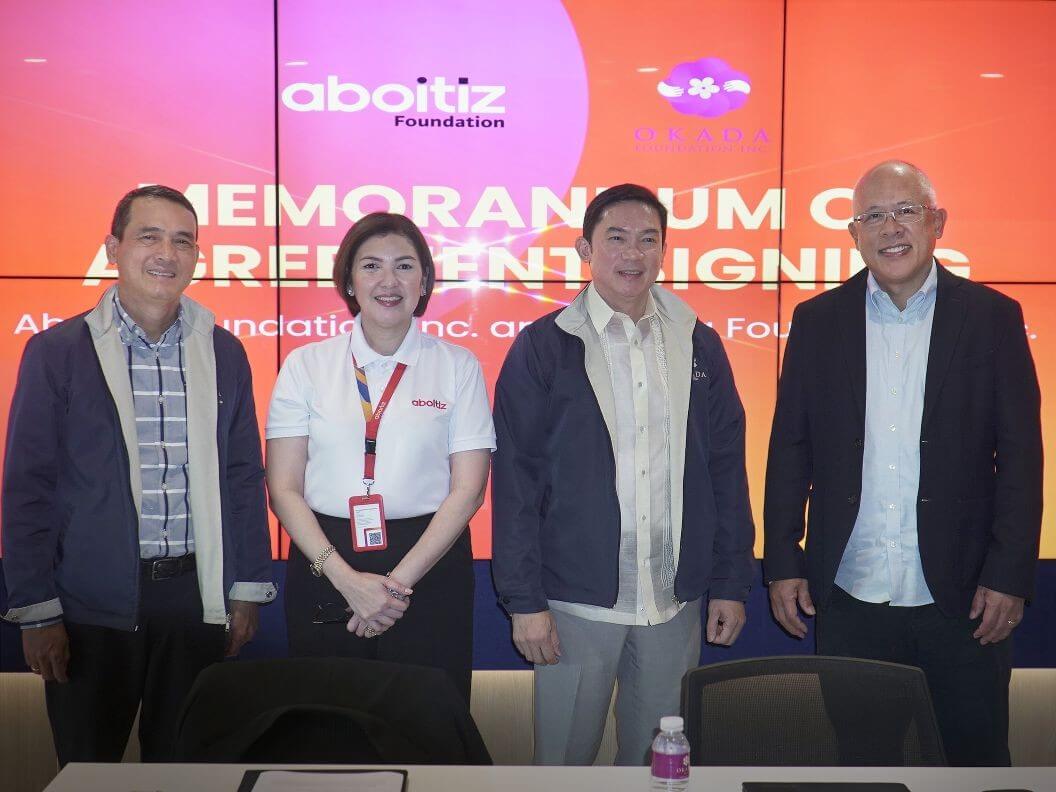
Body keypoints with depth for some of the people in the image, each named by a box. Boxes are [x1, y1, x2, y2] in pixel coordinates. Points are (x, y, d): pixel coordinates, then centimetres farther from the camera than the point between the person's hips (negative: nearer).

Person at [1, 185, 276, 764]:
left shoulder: (223, 353, 5)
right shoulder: (57, 352, -2)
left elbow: (243, 477, 8)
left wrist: (247, 588, 5)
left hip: (195, 596, 2)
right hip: (92, 605, -2)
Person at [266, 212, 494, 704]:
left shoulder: (458, 367, 2)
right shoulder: (306, 364, 4)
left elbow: (467, 488, -2)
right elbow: (284, 488, 0)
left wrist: (400, 580, -10)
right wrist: (346, 578, -10)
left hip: (430, 569, 0)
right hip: (324, 567, 1)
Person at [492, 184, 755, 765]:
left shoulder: (699, 345, 6)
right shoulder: (543, 347, -3)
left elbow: (727, 471, 9)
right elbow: (515, 480, -5)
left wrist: (731, 583, 6)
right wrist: (523, 600, -8)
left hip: (676, 601, 3)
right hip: (576, 601, -3)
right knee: (564, 758, 9)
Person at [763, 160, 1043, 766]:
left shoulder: (992, 318, -1)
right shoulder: (818, 321, 2)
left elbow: (1020, 455, -2)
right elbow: (790, 449, 4)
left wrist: (1009, 576, -6)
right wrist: (782, 563, 1)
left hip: (961, 600, -1)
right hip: (849, 598, 1)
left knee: (975, 761, 11)